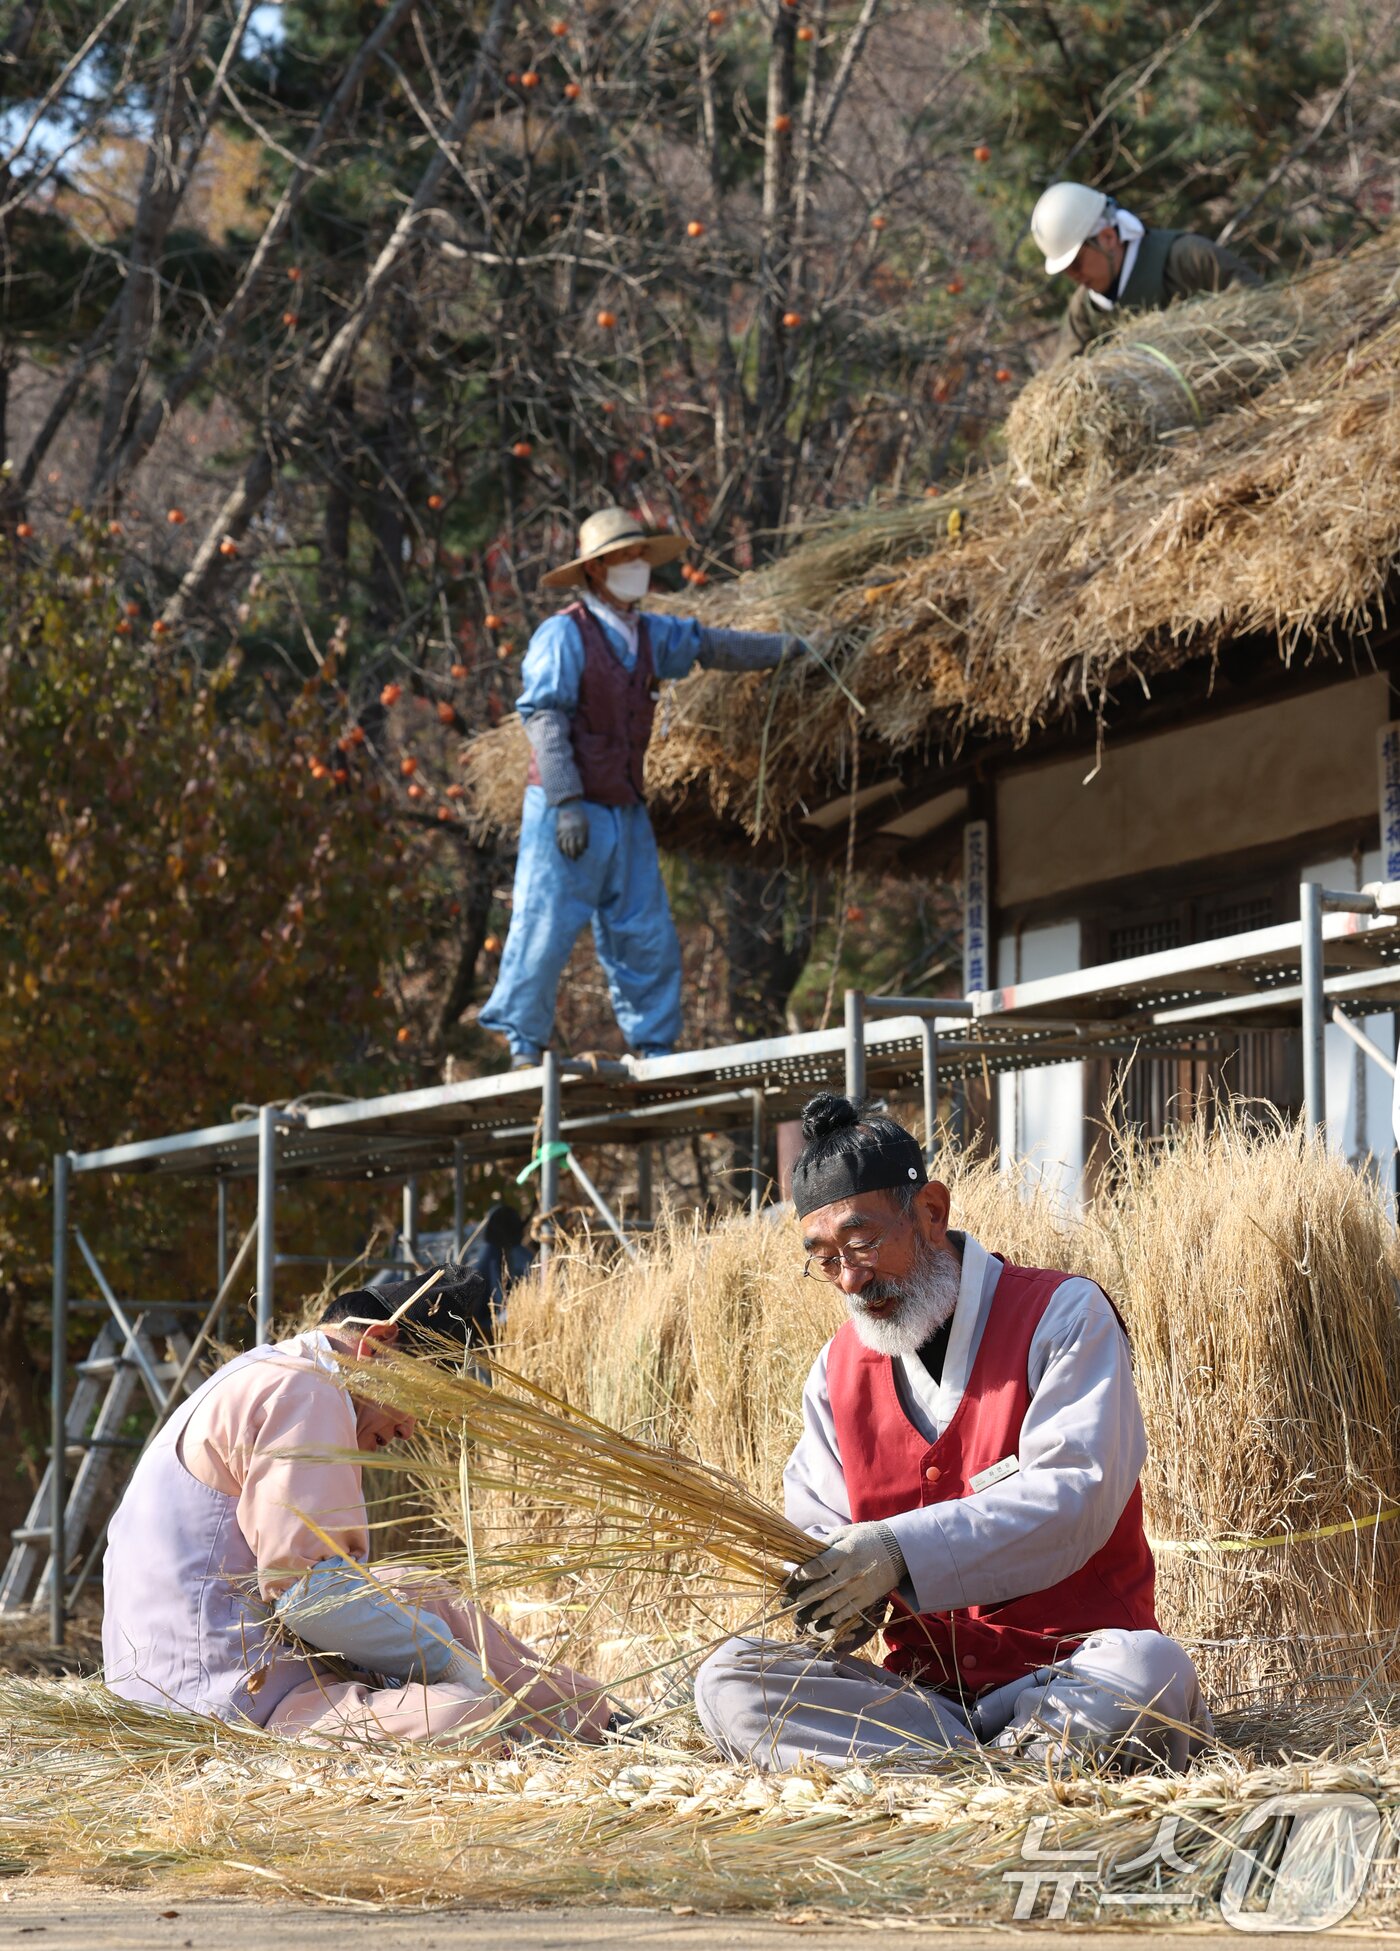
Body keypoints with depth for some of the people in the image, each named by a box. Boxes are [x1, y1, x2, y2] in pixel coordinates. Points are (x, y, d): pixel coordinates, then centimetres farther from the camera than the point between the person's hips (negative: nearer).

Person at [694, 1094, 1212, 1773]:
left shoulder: (1061, 1316, -4)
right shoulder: (838, 1369, 14)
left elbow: (1076, 1496, -17)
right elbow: (814, 1531, 12)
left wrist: (902, 1551, -29)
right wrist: (842, 1600, -15)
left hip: (1070, 1661, -5)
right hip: (919, 1684, 5)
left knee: (1148, 1668, -38)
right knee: (727, 1681, -19)